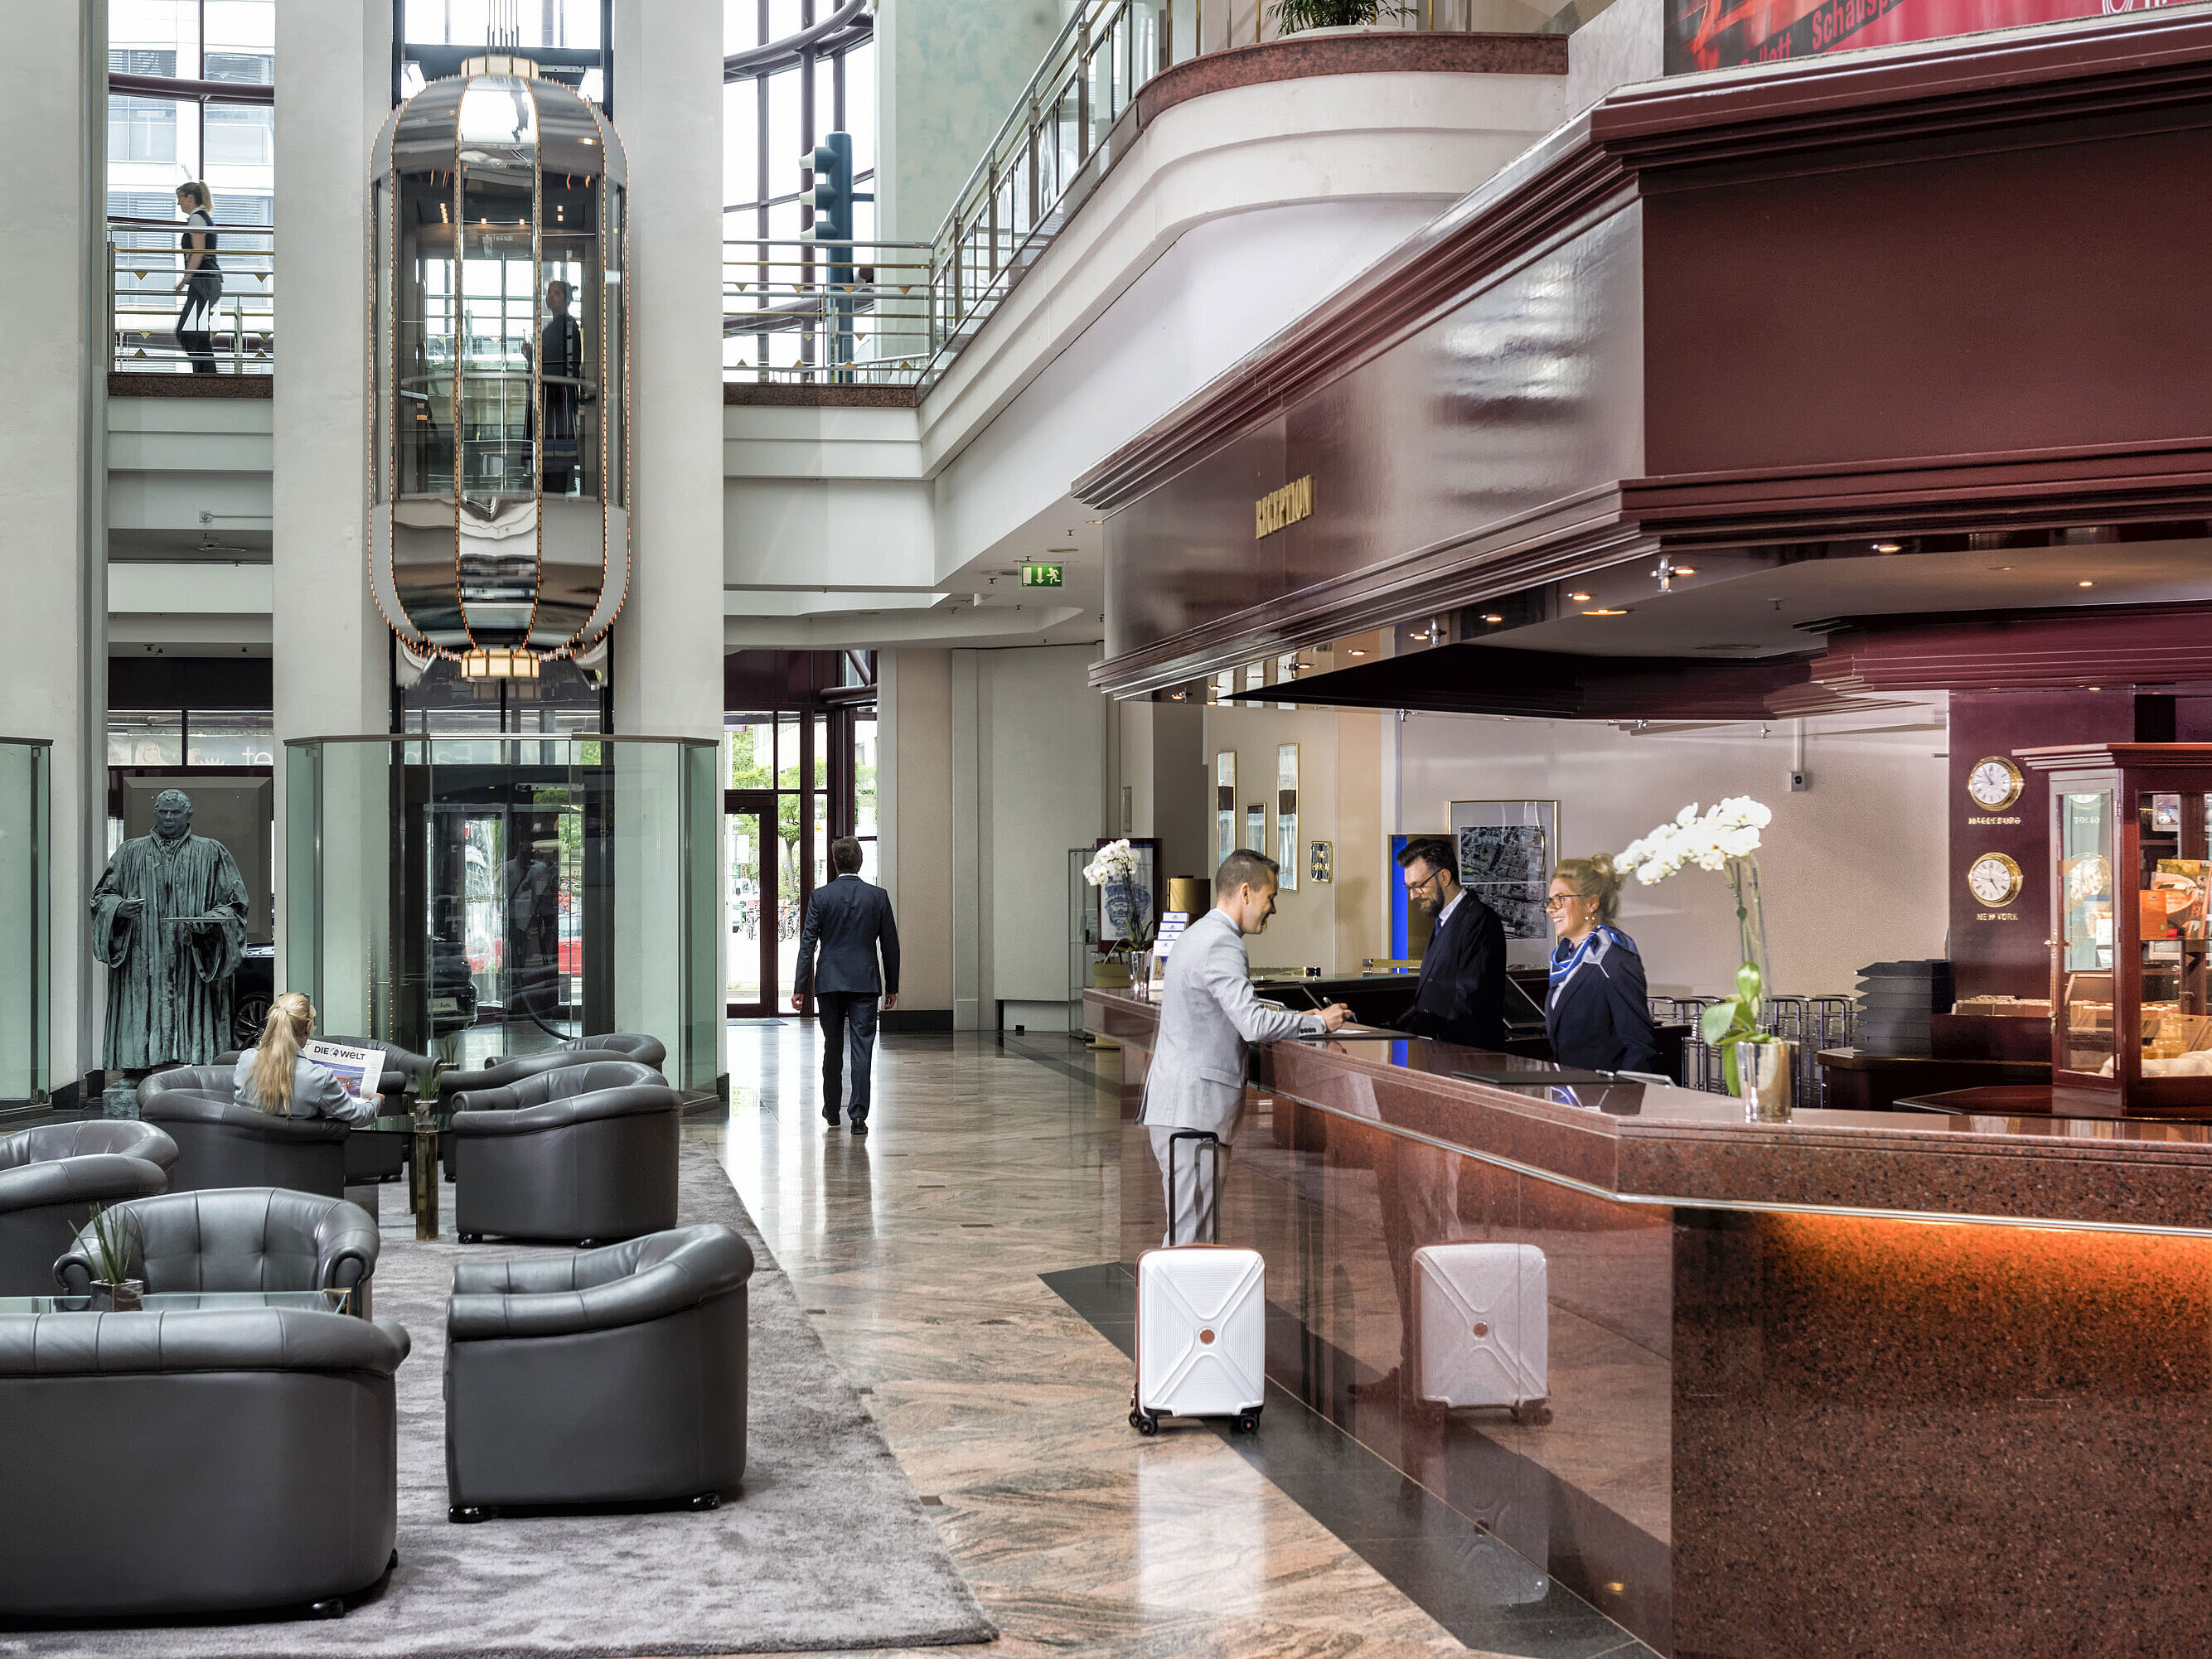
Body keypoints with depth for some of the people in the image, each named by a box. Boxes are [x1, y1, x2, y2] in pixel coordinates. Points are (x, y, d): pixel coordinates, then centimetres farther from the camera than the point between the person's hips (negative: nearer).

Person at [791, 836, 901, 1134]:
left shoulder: (820, 897, -4)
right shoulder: (878, 896, -1)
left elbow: (808, 944, -5)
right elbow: (890, 944, 3)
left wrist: (800, 988, -2)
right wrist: (892, 986, 12)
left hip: (829, 984, 0)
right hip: (865, 984, 0)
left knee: (833, 1048, 14)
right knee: (861, 1048, -2)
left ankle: (832, 1110, 25)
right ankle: (859, 1115, -8)